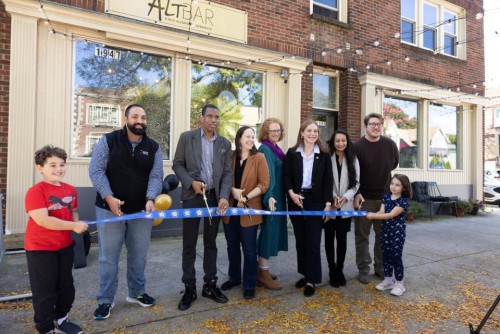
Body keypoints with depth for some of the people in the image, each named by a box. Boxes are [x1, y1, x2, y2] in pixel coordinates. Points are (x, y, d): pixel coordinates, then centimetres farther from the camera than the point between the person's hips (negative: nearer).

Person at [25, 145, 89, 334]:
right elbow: (42, 220, -28)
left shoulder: (71, 190, 2)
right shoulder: (35, 191, -19)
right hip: (40, 248, -7)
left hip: (65, 246, 7)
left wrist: (78, 225, -5)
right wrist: (74, 226, -25)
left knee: (66, 286, 19)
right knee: (45, 291, 7)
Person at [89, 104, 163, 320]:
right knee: (108, 257, 7)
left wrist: (150, 199, -20)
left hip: (141, 211, 3)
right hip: (109, 209, -2)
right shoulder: (108, 141, -4)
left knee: (139, 255, 14)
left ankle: (136, 292, 33)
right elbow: (96, 170, -9)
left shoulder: (153, 147, 3)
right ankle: (105, 300, 24)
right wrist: (108, 197, -21)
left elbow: (156, 176, -3)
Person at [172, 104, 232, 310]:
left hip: (214, 197, 3)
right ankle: (189, 288, 17)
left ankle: (210, 285, 24)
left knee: (211, 243, 11)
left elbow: (227, 173, 3)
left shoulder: (225, 143, 6)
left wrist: (224, 197, -10)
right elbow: (177, 164, -1)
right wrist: (192, 182, -16)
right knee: (189, 244, 4)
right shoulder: (187, 137, 0)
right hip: (192, 196, -2)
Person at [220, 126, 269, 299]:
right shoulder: (231, 157, 5)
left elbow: (264, 184, -9)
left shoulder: (259, 157, -5)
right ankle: (234, 278, 35)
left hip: (249, 210, -4)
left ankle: (250, 285, 20)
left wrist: (246, 197, -17)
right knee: (232, 246, 16)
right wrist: (233, 190, -12)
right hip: (230, 209, 4)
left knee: (249, 249, 5)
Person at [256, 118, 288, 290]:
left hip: (277, 197, 9)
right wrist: (269, 196, -36)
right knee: (269, 231, -3)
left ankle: (262, 269, 26)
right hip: (270, 198, -9)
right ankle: (263, 274, 8)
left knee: (271, 231, 14)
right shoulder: (265, 149, -13)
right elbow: (267, 174, -26)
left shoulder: (276, 148, 14)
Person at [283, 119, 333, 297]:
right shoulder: (292, 153, 3)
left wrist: (328, 203, -7)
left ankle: (312, 279, 9)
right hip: (296, 200, 2)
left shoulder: (324, 154, 2)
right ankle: (305, 274, 25)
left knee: (313, 241, -1)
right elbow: (286, 176, 1)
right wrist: (291, 193, -15)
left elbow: (328, 180, 0)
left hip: (316, 201, -1)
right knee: (300, 240, 11)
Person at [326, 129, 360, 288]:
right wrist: (332, 197, -15)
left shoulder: (353, 160, 5)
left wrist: (345, 197, -9)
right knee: (329, 238, 7)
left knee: (342, 239, 9)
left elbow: (356, 183, 4)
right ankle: (332, 270, 21)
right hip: (329, 206, -2)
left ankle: (340, 270, 24)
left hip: (346, 206, 2)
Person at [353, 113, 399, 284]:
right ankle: (363, 269, 15)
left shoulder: (390, 144, 0)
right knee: (362, 235, 4)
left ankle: (381, 266, 27)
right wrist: (356, 194, -16)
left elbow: (394, 163, 18)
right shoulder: (357, 146, -9)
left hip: (385, 197, 3)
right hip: (364, 198, -3)